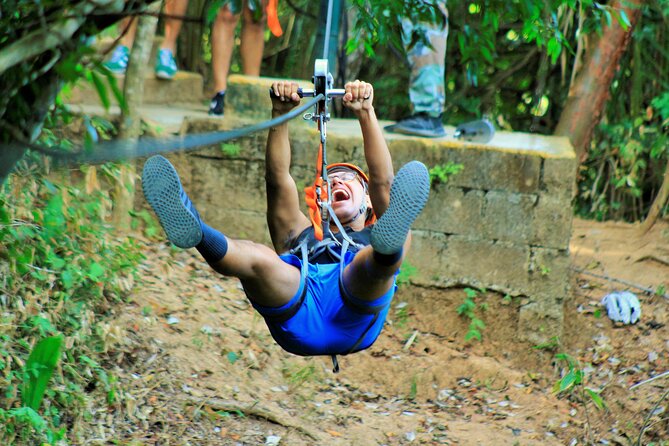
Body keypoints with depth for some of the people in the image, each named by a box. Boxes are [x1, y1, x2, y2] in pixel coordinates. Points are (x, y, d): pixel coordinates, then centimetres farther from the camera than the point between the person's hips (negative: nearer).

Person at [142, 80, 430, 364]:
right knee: (255, 257, -28)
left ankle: (388, 240, -67)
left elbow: (384, 181, 22)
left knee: (378, 259, -32)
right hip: (297, 316, 1)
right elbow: (278, 179, 29)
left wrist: (366, 113, 10)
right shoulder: (301, 236, 43)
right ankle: (196, 232, -58)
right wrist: (280, 113, 16)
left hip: (353, 321, -1)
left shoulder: (373, 237, 38)